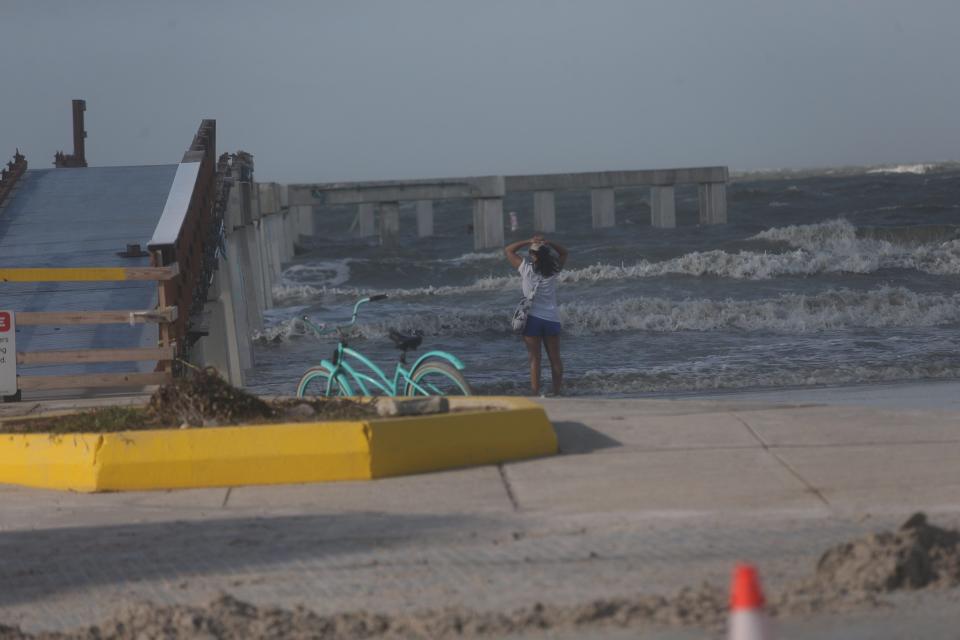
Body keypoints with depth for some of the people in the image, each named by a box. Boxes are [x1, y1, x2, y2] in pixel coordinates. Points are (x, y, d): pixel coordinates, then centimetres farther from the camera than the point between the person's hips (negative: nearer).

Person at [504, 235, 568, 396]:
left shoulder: (526, 268, -8)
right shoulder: (553, 269, -1)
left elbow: (508, 250, 3)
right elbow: (563, 253, 17)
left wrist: (529, 242, -1)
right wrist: (548, 243, 2)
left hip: (532, 319, -2)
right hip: (552, 318, 2)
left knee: (534, 360, 0)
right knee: (555, 359, 12)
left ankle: (535, 394, -6)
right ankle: (557, 392, 14)